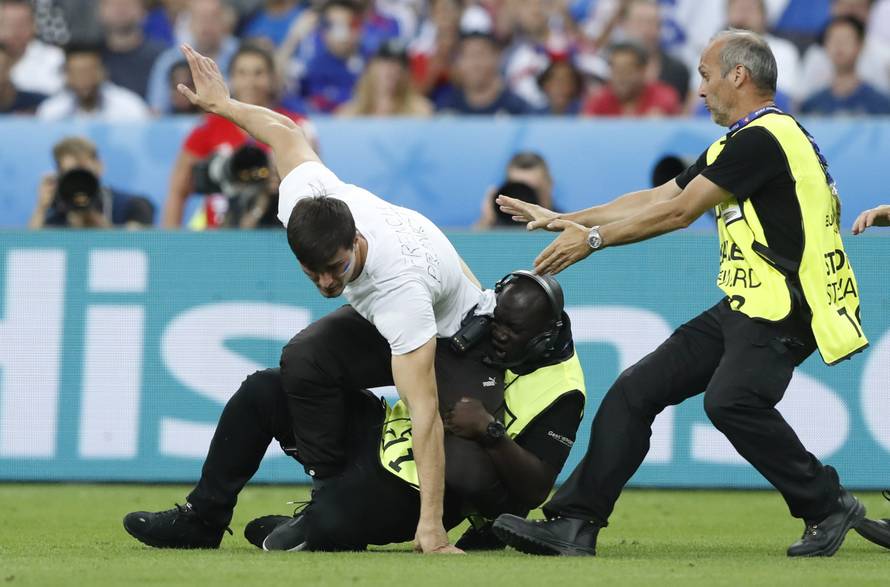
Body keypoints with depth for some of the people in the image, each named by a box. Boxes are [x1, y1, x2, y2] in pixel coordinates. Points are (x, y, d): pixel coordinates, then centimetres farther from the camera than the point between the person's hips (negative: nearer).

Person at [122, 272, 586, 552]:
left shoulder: (558, 390, -15)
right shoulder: (473, 323, 1)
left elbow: (533, 491, -19)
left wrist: (489, 432, -31)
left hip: (420, 496, -7)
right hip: (382, 433, 7)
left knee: (327, 525, -35)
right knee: (263, 391, -2)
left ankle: (301, 532, 5)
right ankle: (202, 518, 7)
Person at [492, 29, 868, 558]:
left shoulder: (763, 139, -14)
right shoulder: (739, 142, 20)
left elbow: (679, 212, -15)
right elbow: (657, 198, 23)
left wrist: (594, 238, -8)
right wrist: (564, 220, 21)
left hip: (782, 312, -11)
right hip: (741, 311, 11)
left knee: (731, 400, -32)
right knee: (637, 390, 5)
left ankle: (826, 505, -15)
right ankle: (574, 525, 7)